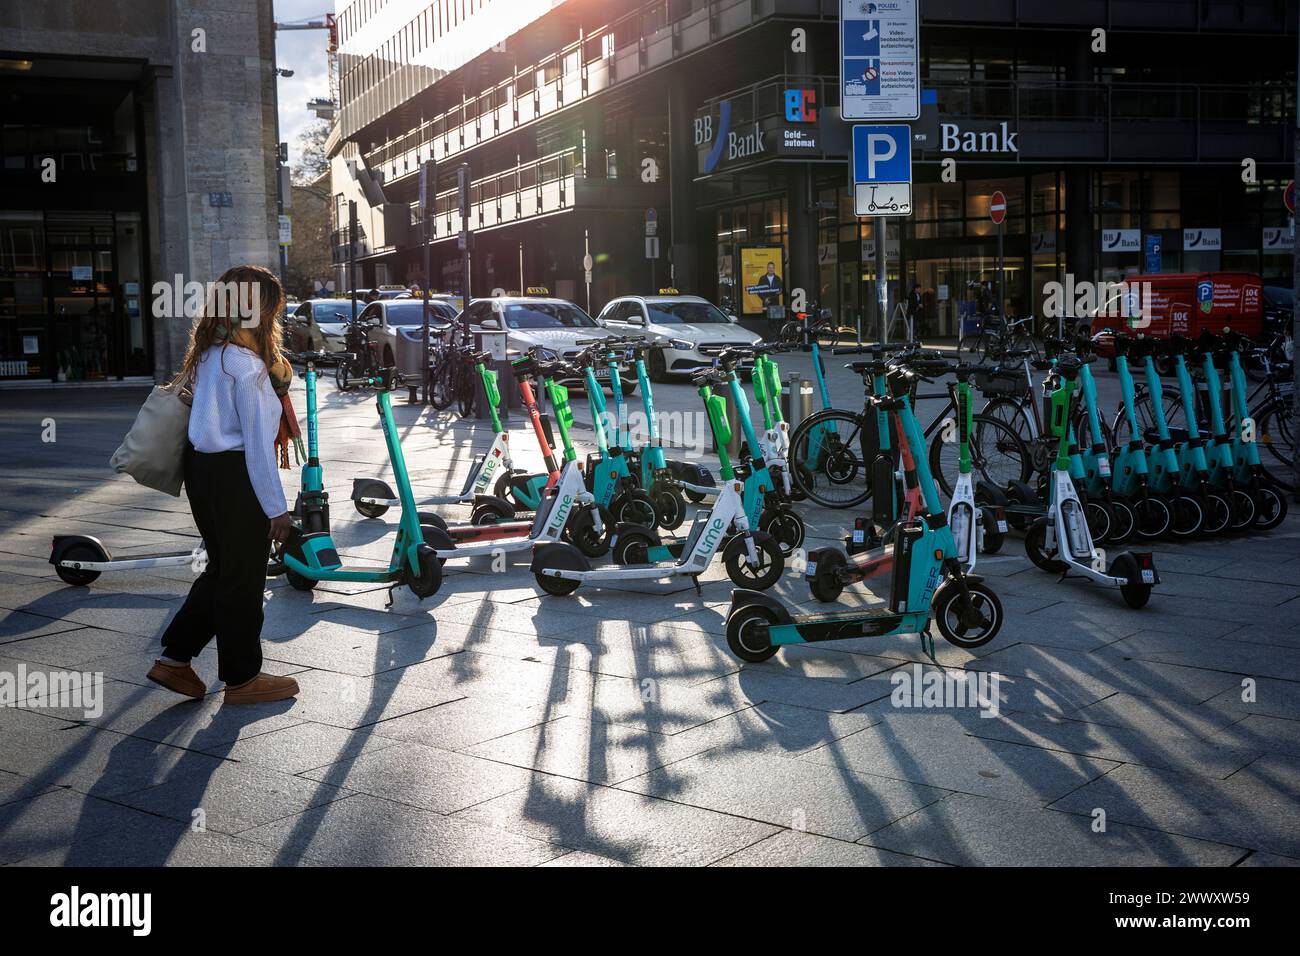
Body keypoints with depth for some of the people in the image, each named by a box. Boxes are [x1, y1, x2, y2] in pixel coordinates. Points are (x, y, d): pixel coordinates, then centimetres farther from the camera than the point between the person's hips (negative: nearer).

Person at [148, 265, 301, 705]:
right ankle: (241, 678, 17)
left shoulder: (209, 354, 10)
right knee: (244, 578, 4)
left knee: (222, 568, 20)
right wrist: (276, 507, -14)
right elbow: (258, 442, -18)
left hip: (202, 467, 9)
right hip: (234, 476, -9)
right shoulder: (247, 364, -18)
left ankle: (175, 658, 23)